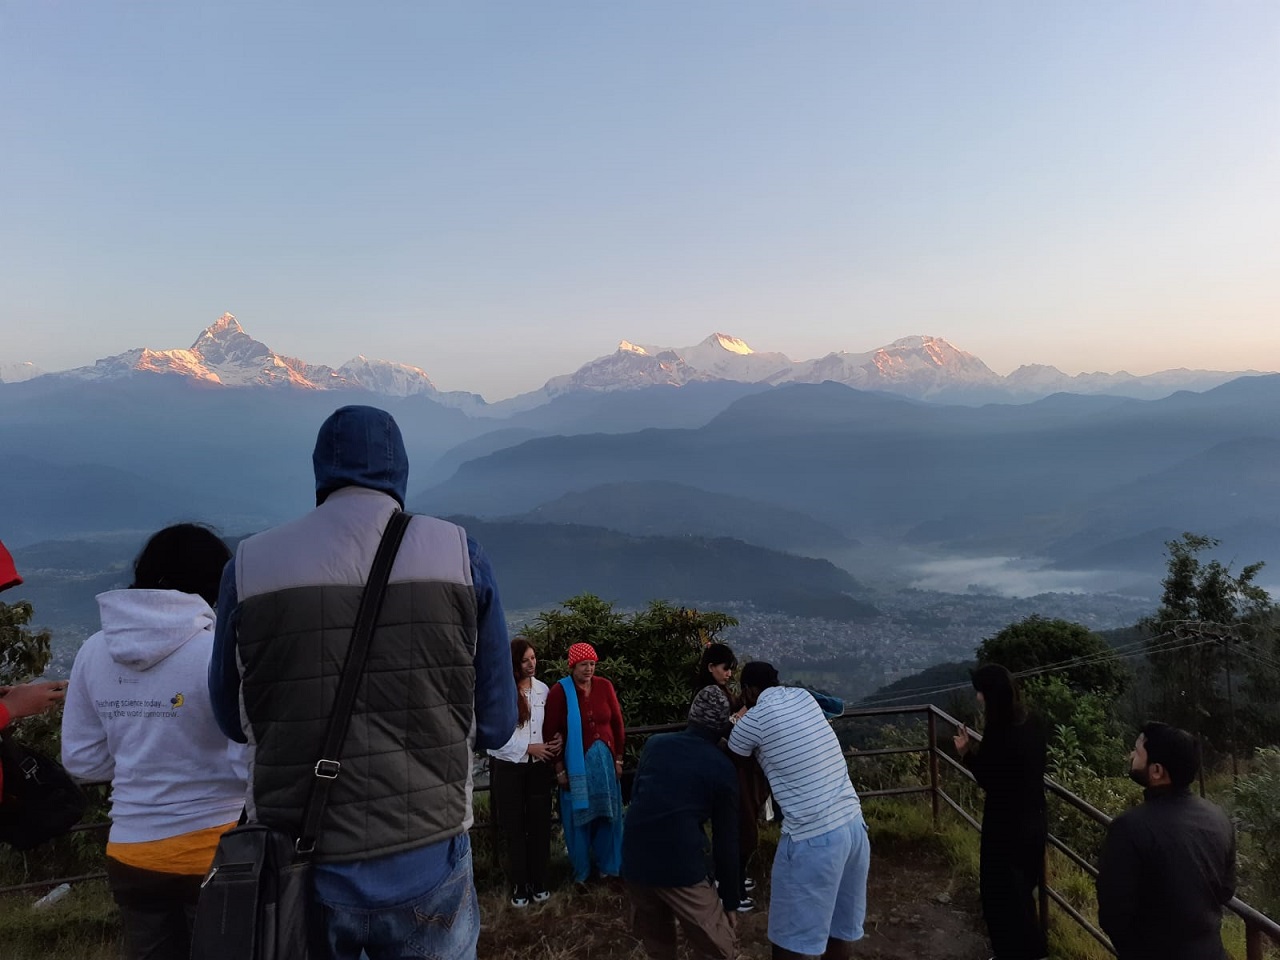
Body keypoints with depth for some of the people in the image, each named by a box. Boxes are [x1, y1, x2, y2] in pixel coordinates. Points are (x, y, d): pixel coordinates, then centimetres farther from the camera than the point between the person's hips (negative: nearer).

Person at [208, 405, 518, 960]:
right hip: (425, 865, 0)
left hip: (296, 869, 1)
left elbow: (233, 720, 8)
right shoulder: (459, 556, -8)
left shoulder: (250, 566, -7)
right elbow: (494, 725, -3)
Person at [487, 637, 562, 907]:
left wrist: (556, 739, -7)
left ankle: (539, 882, 22)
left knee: (540, 825, 8)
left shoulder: (542, 689, 2)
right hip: (508, 767, -3)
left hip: (538, 766, 3)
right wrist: (529, 748, -14)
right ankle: (519, 885, 21)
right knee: (515, 828, 8)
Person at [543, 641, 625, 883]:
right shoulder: (560, 691, -10)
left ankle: (607, 865, 28)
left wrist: (618, 758, 5)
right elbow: (551, 732, -7)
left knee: (608, 814, 11)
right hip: (576, 761, -3)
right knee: (578, 817, 9)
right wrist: (559, 768, -7)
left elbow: (617, 723, 6)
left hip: (605, 758, 3)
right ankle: (581, 871, 25)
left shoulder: (604, 686, -1)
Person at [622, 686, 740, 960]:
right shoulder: (722, 767, 3)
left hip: (634, 860, 5)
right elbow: (726, 840, 6)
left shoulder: (655, 743, 12)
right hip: (681, 866, -5)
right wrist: (730, 900, 13)